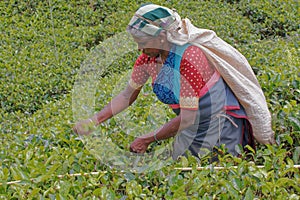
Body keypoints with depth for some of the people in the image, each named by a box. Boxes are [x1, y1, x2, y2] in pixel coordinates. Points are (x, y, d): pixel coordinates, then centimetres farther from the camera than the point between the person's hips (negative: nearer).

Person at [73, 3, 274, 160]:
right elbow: (128, 95, 2)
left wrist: (148, 139, -23)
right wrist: (94, 121, -8)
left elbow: (188, 118, -30)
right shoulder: (148, 58, -10)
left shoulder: (189, 57, -32)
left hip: (220, 125, -7)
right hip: (191, 126, 7)